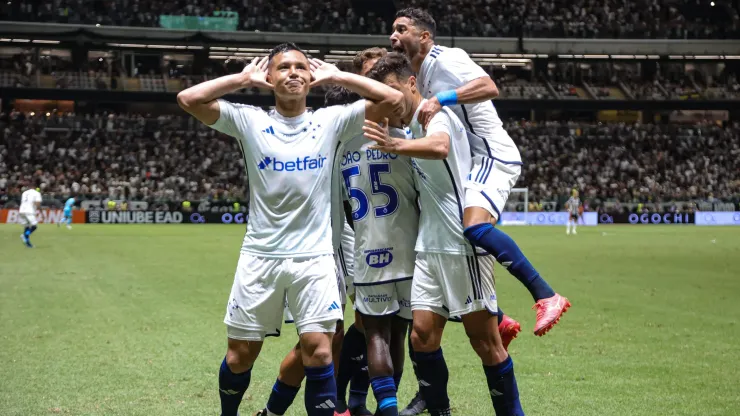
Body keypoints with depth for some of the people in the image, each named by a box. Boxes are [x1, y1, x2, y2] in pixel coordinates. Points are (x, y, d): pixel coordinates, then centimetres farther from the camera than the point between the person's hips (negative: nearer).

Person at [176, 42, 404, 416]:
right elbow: (189, 99, -10)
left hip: (315, 257, 0)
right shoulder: (250, 121, 0)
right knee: (241, 353, 8)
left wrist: (335, 76, -1)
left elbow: (393, 99, -6)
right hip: (260, 256, 0)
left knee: (318, 351, -11)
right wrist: (245, 78, -3)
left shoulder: (331, 121, 2)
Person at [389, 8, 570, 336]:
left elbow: (489, 88, -27)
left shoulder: (444, 59, -10)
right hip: (471, 163, 10)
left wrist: (440, 99, -33)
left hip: (492, 156, -10)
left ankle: (546, 296, -24)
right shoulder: (421, 76, 19)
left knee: (476, 228, -30)